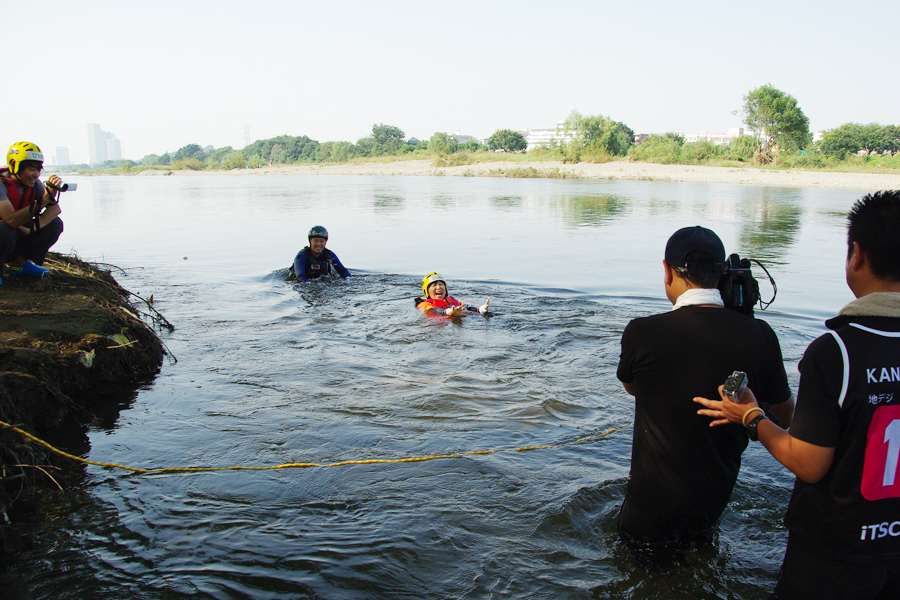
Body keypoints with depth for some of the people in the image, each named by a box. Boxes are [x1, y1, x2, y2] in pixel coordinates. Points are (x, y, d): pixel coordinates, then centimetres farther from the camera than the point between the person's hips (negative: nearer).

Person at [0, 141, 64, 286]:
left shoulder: (34, 183, -4)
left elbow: (56, 209, -9)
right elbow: (12, 220, -36)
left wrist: (34, 227, -27)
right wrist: (44, 200, -43)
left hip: (21, 236, 7)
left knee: (55, 224, -10)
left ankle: (20, 263, 4)